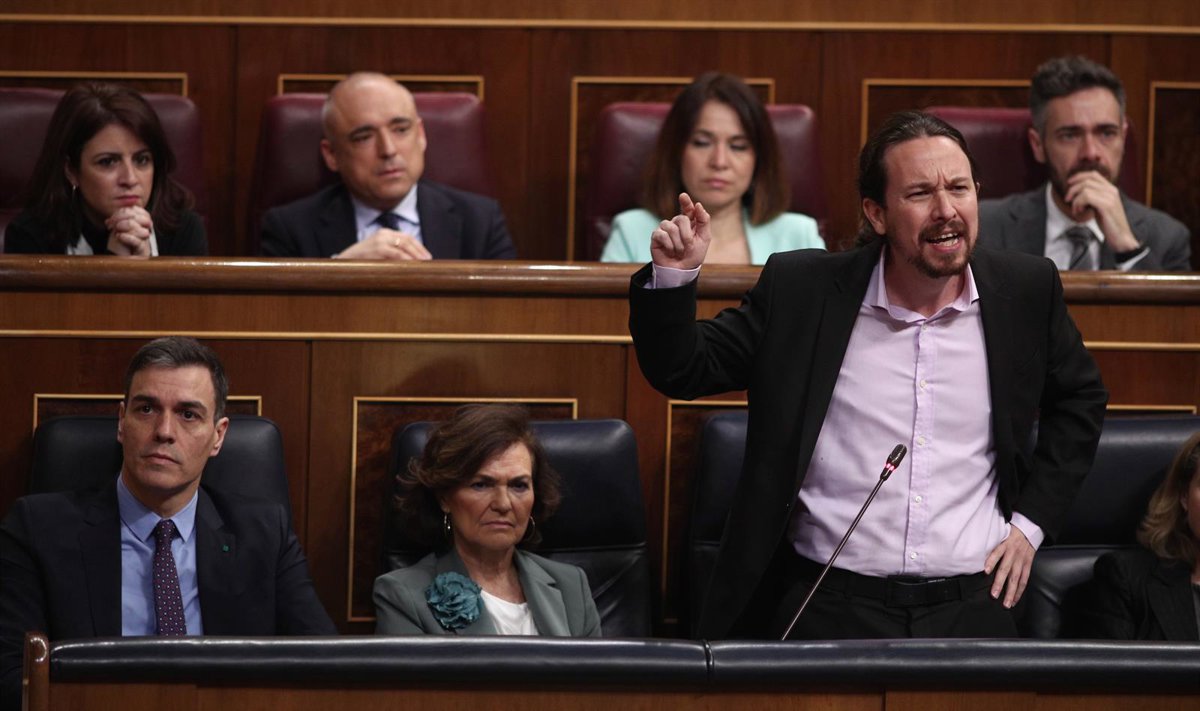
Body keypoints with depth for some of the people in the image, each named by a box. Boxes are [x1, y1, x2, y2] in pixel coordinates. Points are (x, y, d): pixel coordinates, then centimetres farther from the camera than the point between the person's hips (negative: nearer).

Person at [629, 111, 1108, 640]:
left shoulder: (1027, 289, 6)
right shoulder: (801, 289, 1)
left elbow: (1080, 398, 22)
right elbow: (681, 371, 7)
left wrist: (1031, 522, 13)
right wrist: (673, 276, -11)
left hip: (971, 608, 1)